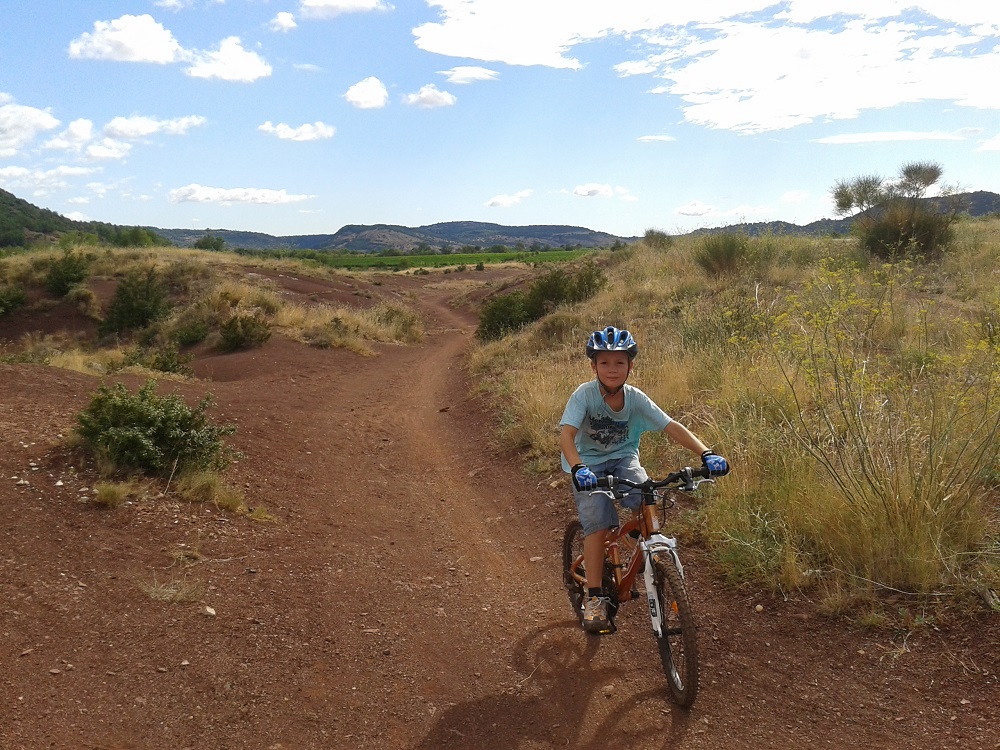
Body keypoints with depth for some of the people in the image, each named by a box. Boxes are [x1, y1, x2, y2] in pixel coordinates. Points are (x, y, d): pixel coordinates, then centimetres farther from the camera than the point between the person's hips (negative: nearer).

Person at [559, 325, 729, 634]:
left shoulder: (636, 398, -13)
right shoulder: (584, 394, -22)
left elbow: (672, 427, -19)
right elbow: (566, 435, -32)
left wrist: (706, 453, -33)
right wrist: (578, 468, -51)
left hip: (623, 458, 3)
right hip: (589, 463, -2)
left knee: (647, 501, -26)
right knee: (598, 523, -23)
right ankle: (594, 598, -14)